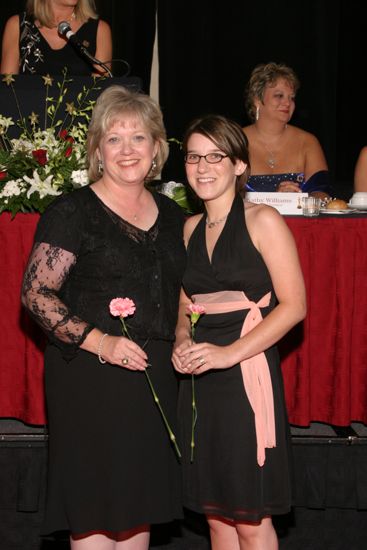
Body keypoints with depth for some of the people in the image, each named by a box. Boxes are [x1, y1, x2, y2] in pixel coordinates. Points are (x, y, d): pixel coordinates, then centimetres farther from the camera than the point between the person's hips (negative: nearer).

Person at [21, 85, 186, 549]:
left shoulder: (170, 215, 12)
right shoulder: (72, 211, -7)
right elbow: (35, 293, -12)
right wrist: (98, 341, -21)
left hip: (154, 375, 6)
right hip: (89, 377, -6)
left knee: (140, 500, 13)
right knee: (95, 505, 0)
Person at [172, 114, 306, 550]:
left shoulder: (262, 221, -5)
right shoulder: (191, 229, 13)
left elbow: (293, 305, -10)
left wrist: (229, 353, -17)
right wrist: (181, 343, 0)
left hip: (248, 376, -6)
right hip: (199, 381, 6)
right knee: (216, 514, 11)